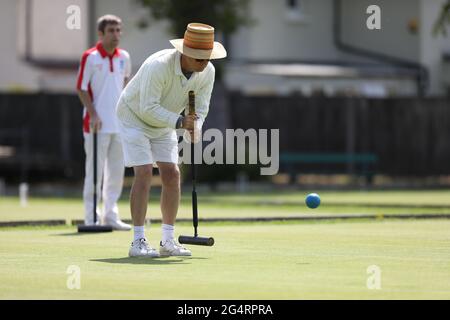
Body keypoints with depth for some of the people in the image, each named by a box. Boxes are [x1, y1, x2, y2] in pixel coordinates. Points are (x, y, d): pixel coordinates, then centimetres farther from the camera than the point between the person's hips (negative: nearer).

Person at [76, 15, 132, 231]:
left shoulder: (124, 57, 7)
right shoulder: (90, 57, -9)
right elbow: (81, 89, -8)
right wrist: (93, 114, -15)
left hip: (119, 122, 6)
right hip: (97, 123, -6)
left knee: (116, 171, 9)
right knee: (94, 172, -3)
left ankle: (111, 216, 18)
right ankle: (91, 218, 2)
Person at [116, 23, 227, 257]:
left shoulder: (207, 72, -16)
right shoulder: (159, 66, -35)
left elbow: (201, 108, -10)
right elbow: (148, 108, -34)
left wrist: (195, 127, -31)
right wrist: (179, 122, -41)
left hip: (163, 123, 6)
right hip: (134, 116, -6)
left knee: (172, 174, -3)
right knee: (144, 173, -17)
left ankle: (168, 240, 4)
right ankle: (138, 242, -15)